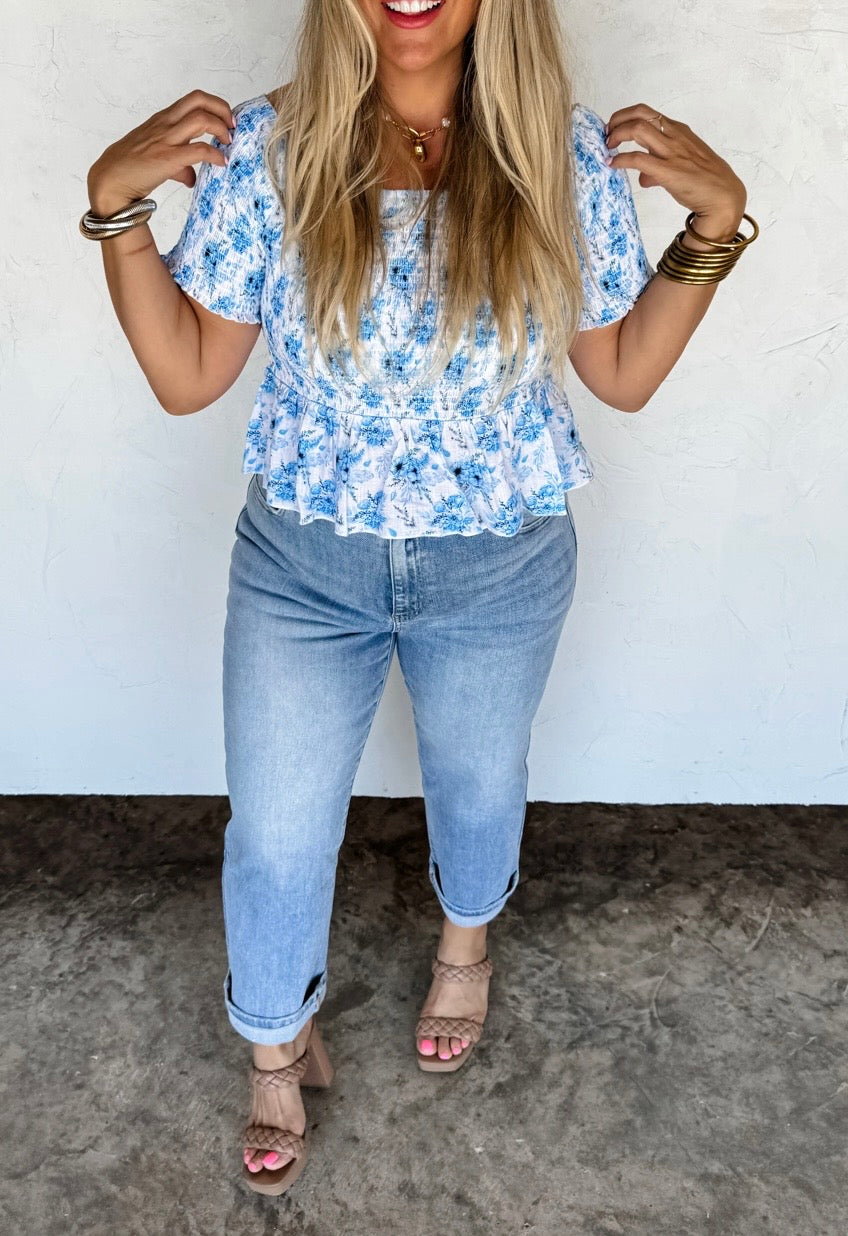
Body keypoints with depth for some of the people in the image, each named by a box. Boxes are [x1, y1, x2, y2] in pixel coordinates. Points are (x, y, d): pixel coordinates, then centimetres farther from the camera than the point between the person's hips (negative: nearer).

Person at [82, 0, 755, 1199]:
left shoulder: (565, 152, -10)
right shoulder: (266, 149, -12)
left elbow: (623, 375, -2)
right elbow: (186, 376, -7)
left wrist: (715, 222, -12)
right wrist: (116, 205, -16)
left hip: (502, 568, 1)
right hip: (301, 560, 0)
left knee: (477, 787, 25)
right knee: (276, 834, 11)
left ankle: (467, 938, 62)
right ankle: (279, 1047, 44)